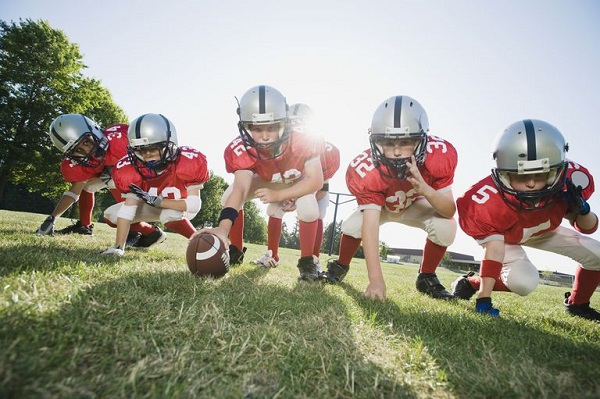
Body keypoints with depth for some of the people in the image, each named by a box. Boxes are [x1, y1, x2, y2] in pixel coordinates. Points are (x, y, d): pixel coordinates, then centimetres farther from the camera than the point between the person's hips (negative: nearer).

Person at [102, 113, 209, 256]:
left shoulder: (189, 162, -33)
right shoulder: (131, 169, -23)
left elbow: (194, 204, -30)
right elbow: (128, 208, -22)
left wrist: (156, 201, -36)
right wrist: (119, 247, -29)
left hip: (185, 206, -5)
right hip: (156, 205, 5)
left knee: (170, 214, -37)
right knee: (111, 214, -2)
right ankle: (154, 235, 19)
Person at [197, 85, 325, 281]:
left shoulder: (302, 140, -40)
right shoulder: (242, 150, -34)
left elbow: (316, 181, -33)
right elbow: (240, 188, -45)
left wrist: (278, 195, -41)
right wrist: (223, 228, -61)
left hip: (299, 179, -2)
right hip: (266, 179, 3)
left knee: (308, 208, -34)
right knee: (228, 198, -15)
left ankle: (307, 261, -9)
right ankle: (236, 251, 7)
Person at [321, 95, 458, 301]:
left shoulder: (440, 156, -33)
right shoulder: (365, 170, -40)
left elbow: (450, 211, -29)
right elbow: (369, 226, -44)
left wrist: (424, 189, -52)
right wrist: (375, 280, -50)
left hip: (416, 204, 2)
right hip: (379, 205, -1)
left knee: (446, 226, -25)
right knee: (353, 225, -28)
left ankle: (426, 277, 3)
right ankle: (340, 266, 5)